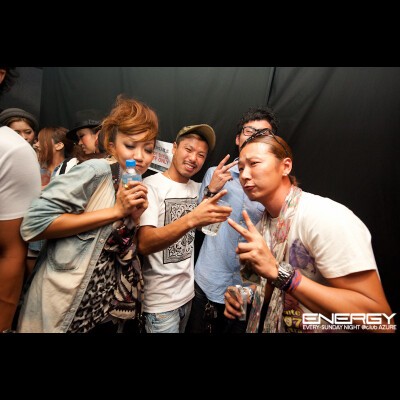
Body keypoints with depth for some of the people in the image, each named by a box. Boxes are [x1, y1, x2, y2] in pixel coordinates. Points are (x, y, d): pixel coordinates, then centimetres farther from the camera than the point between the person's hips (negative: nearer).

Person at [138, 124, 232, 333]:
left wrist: (213, 191, -4)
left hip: (188, 291, 7)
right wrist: (191, 219, -41)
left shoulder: (198, 189, 4)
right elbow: (143, 245, -28)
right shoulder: (151, 185, -16)